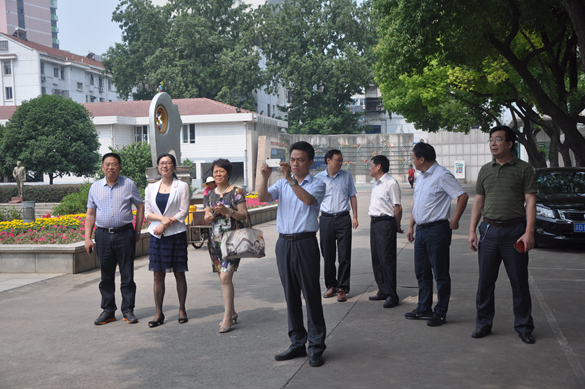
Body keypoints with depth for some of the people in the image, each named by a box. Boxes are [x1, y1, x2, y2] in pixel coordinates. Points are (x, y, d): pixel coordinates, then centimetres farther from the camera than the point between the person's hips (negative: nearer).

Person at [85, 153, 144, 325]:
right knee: (106, 276, 7)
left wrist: (137, 232, 5)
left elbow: (140, 207, 9)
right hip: (103, 235, 2)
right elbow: (90, 214, 12)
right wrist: (87, 238, 5)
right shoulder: (95, 187, 9)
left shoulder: (129, 184, 4)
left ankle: (128, 310, 11)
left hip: (124, 234, -2)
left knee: (127, 275, 2)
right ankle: (108, 311, 16)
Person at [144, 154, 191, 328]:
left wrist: (166, 224, -13)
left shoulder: (182, 187, 2)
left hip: (176, 234, -2)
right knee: (158, 275, 2)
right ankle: (158, 313, 9)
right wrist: (162, 218, -13)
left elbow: (183, 212, -4)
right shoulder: (151, 188, 11)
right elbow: (147, 212, 6)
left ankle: (182, 310, 17)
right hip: (157, 235, 2)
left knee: (179, 274, 4)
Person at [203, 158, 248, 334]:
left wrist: (227, 211, -21)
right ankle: (232, 312, 22)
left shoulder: (236, 192, -2)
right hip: (215, 239, 6)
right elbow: (207, 217, 15)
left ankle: (227, 318, -10)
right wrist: (209, 217, -8)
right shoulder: (210, 194, 13)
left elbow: (244, 215, -6)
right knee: (223, 277, 9)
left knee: (225, 277, -14)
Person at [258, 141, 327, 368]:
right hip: (284, 243, 5)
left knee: (311, 294, -3)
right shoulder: (282, 184, 15)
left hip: (305, 243, -5)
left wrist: (290, 179, -27)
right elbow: (262, 198, 0)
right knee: (290, 295, 10)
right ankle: (297, 343, 20)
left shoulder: (317, 185, 2)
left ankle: (316, 347, 5)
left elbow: (308, 199, -20)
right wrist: (265, 177, -16)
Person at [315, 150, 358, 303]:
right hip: (326, 219, 0)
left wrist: (355, 217, 5)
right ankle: (330, 286, 22)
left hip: (343, 219, 0)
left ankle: (342, 288, 6)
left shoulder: (347, 176, 6)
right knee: (327, 255, 7)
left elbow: (352, 196, 11)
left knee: (344, 256, -2)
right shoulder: (318, 178, 3)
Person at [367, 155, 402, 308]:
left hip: (386, 223, -9)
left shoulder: (391, 183, -15)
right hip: (374, 222, 9)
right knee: (376, 258, 13)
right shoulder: (376, 183, 14)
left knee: (387, 259, -6)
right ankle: (382, 291, 24)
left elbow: (397, 208, -15)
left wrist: (397, 226, -7)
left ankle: (391, 295, 1)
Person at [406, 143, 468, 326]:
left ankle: (440, 313, 9)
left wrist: (454, 221, -13)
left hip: (437, 230, -9)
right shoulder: (421, 176, 16)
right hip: (420, 230, 9)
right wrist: (411, 225, 17)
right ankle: (423, 309, 26)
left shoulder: (442, 175, -13)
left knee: (440, 274, 1)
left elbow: (463, 196, -17)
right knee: (422, 272, 15)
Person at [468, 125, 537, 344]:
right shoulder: (485, 170, 12)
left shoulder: (523, 169, 0)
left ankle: (524, 327, 16)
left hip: (514, 231, -3)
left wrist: (529, 232, -15)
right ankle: (483, 324, 18)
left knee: (519, 282, 3)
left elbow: (530, 202, -5)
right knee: (485, 281, 6)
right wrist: (472, 231, 5)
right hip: (489, 230, 3)